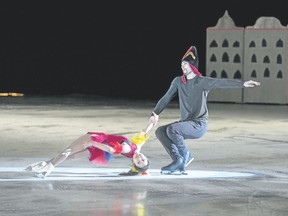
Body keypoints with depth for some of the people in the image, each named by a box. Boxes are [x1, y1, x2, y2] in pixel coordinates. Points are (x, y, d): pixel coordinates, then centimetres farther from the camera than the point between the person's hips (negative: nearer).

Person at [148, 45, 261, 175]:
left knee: (172, 129, -29)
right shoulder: (178, 81, 8)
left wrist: (242, 84, -34)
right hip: (185, 123, 6)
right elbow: (166, 98, 15)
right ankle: (179, 161, -10)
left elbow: (222, 83, -21)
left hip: (199, 125, -6)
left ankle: (185, 156, -7)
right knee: (160, 131, -12)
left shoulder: (202, 82, -9)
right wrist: (155, 113, 7)